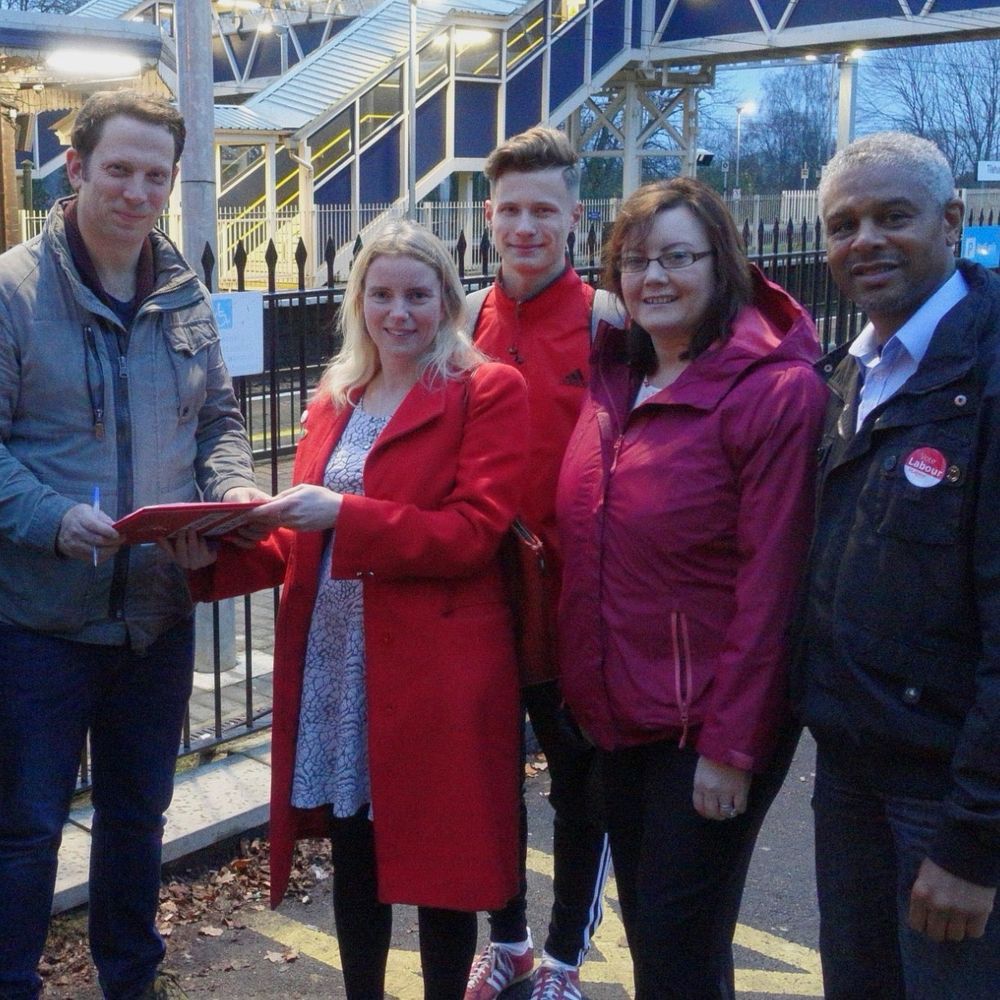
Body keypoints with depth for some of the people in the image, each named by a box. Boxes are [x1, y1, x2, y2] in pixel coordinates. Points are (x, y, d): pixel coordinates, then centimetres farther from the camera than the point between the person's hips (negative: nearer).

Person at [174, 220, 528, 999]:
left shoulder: (490, 392, -5)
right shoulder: (335, 400, 14)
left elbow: (474, 531, -15)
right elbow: (304, 541, 16)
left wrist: (342, 513, -24)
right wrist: (219, 556, -2)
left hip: (435, 667, -6)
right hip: (332, 665, 6)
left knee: (438, 859, 7)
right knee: (352, 853, 16)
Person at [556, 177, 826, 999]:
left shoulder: (776, 389, -15)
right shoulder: (614, 377, 5)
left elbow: (769, 585, -18)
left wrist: (731, 745, -17)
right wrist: (585, 683, 6)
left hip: (708, 722, -6)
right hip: (619, 709, 7)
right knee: (644, 928, 20)